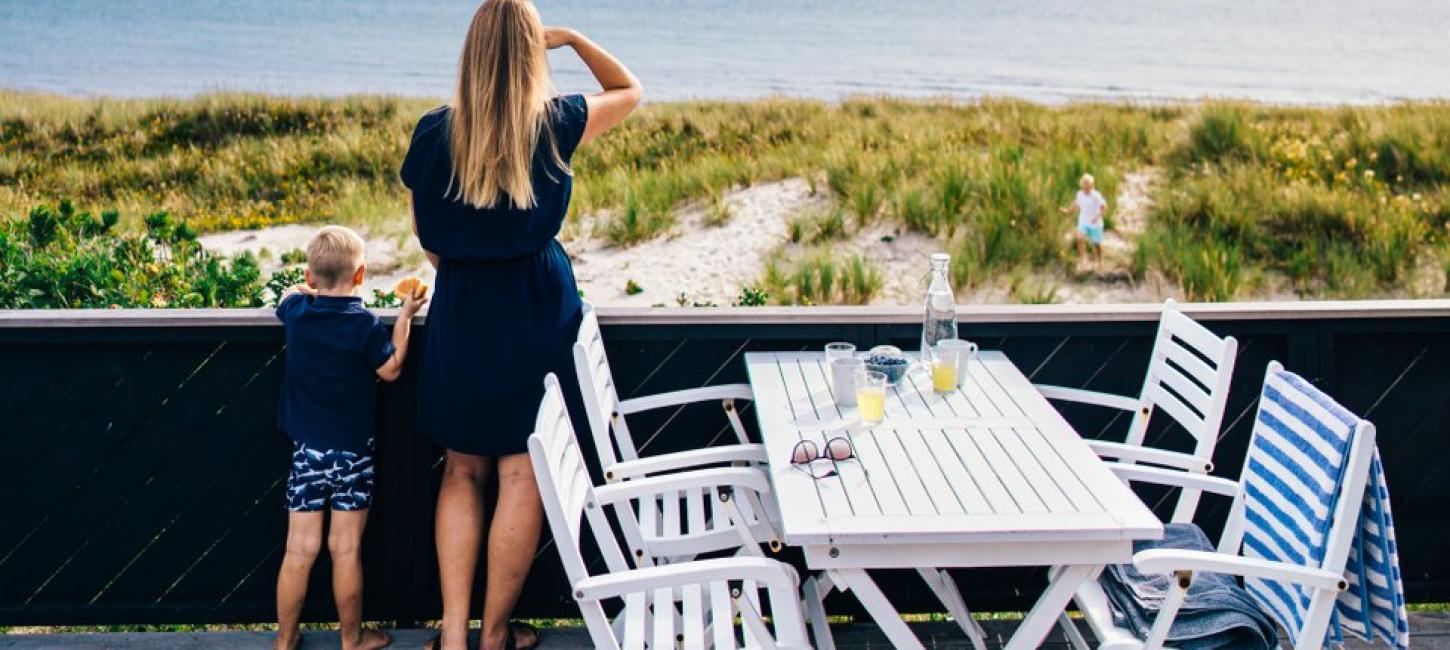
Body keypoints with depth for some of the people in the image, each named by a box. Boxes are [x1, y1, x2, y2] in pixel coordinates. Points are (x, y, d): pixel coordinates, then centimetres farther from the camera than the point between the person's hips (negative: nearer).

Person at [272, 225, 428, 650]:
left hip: (307, 449, 3)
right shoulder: (365, 324, -14)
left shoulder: (296, 312, -2)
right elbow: (390, 370, -1)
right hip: (353, 450, -3)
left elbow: (292, 293, 21)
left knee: (300, 550, 6)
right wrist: (405, 316, 4)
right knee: (347, 549, 5)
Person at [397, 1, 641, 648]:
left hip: (458, 311, 2)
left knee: (462, 473, 13)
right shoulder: (554, 123, -6)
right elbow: (629, 91, 13)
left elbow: (424, 234, 6)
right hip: (537, 310, -2)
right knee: (522, 476, 6)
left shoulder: (435, 131, -2)